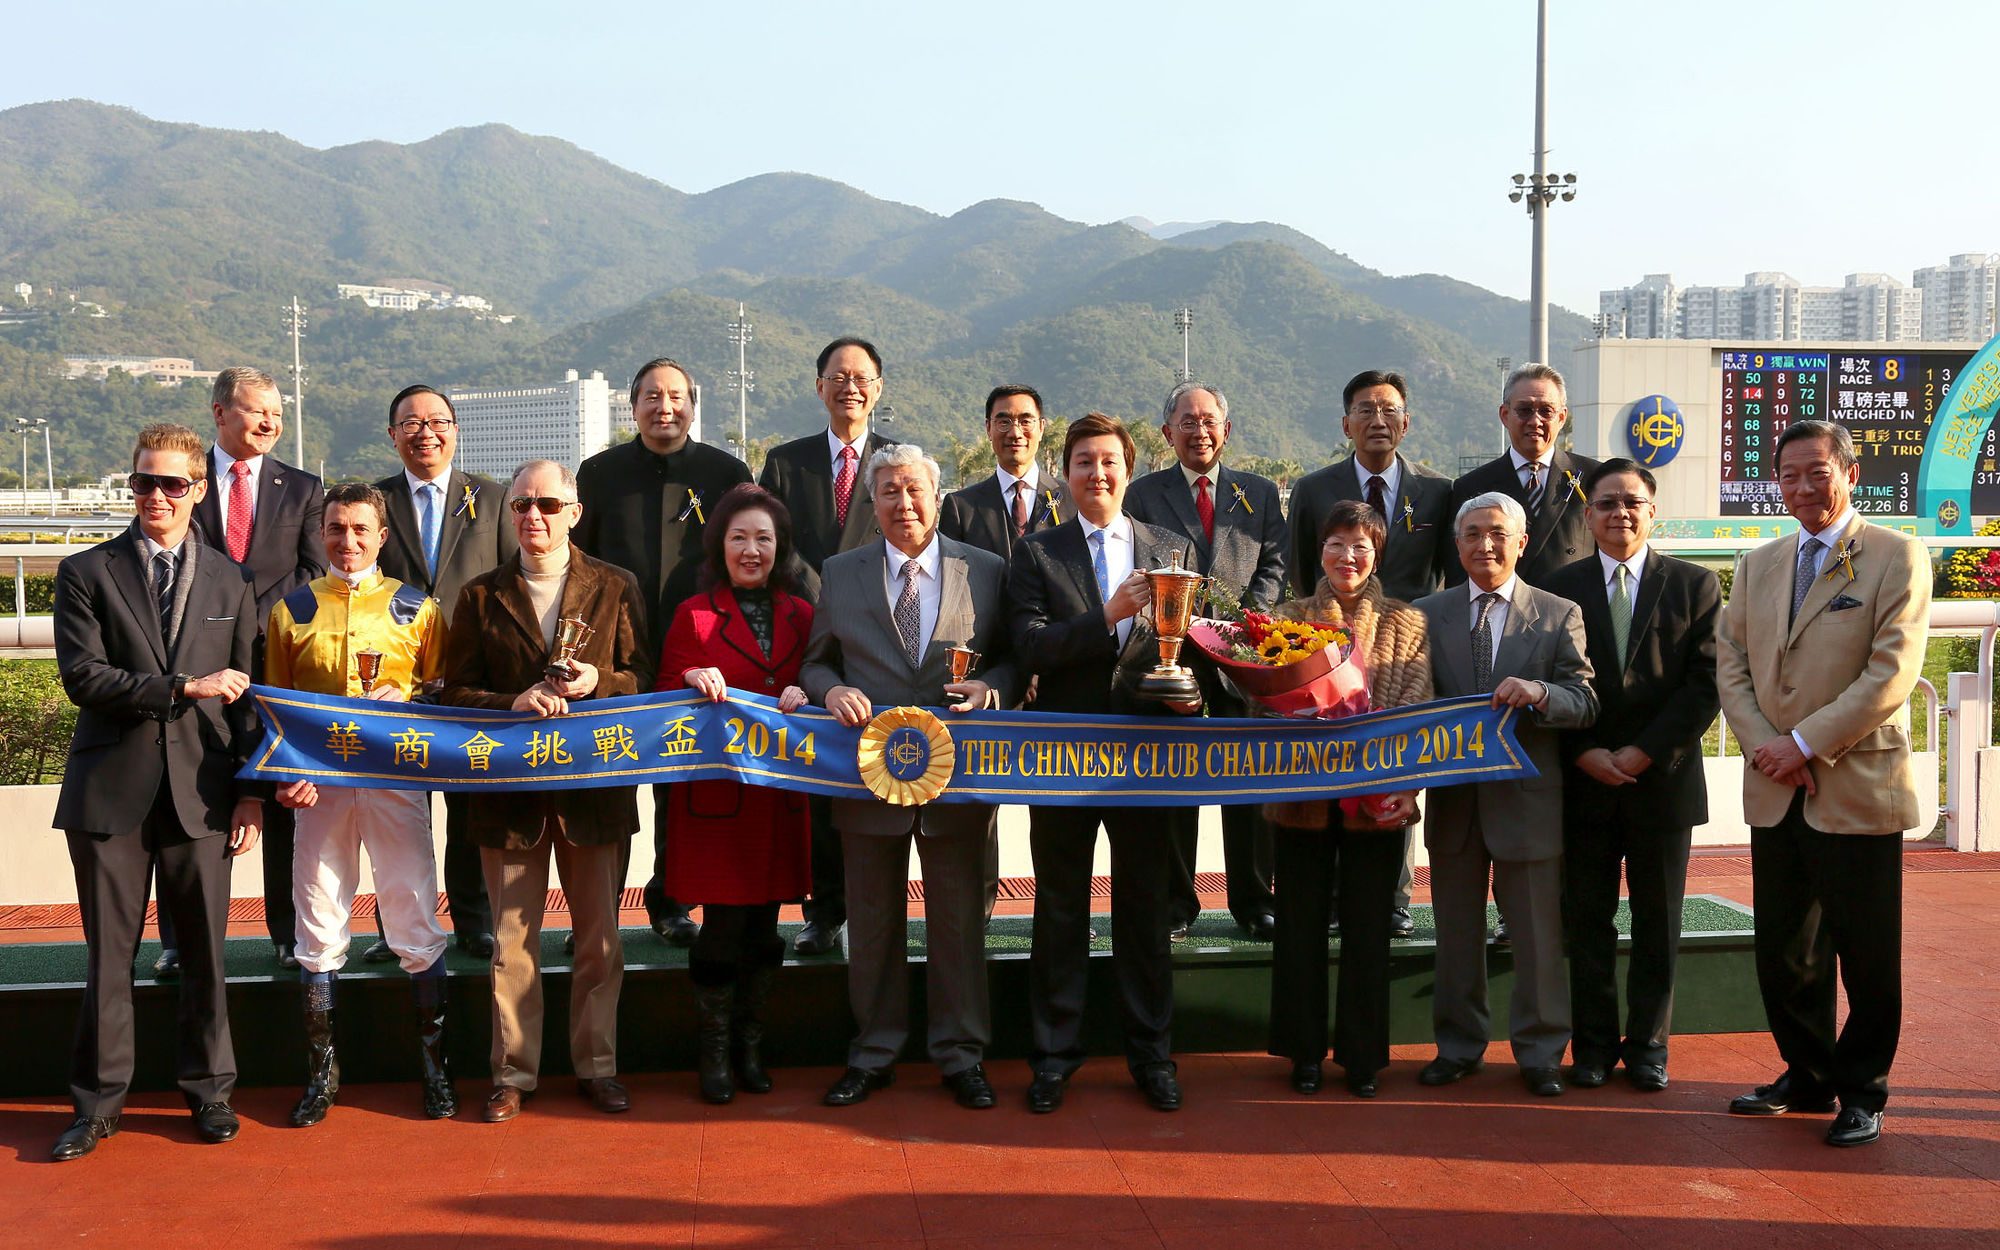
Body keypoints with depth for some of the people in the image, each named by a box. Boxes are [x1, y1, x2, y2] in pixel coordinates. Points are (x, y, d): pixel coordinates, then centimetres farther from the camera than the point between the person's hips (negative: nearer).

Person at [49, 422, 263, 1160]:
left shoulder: (229, 583, 11)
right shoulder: (86, 574, 4)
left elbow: (244, 692, 10)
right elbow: (82, 677, -8)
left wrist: (251, 790, 5)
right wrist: (183, 688, -15)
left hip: (200, 791, 1)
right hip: (112, 792, -1)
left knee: (203, 950, 6)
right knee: (109, 954, 5)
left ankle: (208, 1091, 21)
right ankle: (98, 1102, 17)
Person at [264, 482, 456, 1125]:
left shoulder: (416, 607, 8)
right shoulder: (293, 609, 11)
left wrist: (405, 698, -11)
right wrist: (285, 774, -3)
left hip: (398, 778, -1)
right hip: (318, 782, 1)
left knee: (416, 922, -1)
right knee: (319, 927, 4)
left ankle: (435, 1064, 11)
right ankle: (320, 1071, 16)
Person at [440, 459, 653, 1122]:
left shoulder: (617, 588, 4)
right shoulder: (480, 596, 6)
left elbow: (644, 678, 4)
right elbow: (456, 693, 3)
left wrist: (598, 683, -16)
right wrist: (514, 704, -15)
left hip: (594, 786, 0)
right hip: (509, 790, 0)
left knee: (600, 938, 7)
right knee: (512, 942, 6)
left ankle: (597, 1066, 20)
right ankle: (513, 1072, 17)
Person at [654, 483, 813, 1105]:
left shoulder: (800, 616, 12)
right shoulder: (693, 615, 1)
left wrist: (804, 697, -10)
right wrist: (693, 682, -21)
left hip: (779, 794, 4)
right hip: (715, 793, -3)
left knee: (764, 923, 9)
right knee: (723, 924, -2)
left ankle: (751, 1044, 23)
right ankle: (714, 1049, 13)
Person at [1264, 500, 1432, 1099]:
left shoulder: (1406, 623, 5)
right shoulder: (1288, 617, 6)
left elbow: (1418, 711, -3)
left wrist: (1402, 783, -17)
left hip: (1378, 797, 0)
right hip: (1303, 795, 0)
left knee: (1368, 929, 7)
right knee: (1301, 925, 7)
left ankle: (1362, 1055, 19)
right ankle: (1305, 1050, 21)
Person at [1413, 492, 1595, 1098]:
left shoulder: (1559, 615, 2)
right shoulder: (1426, 614, 7)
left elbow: (1586, 702, -5)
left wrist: (1539, 693, -25)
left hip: (1528, 797, -2)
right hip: (1452, 796, 2)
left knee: (1538, 933, 6)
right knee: (1457, 931, 12)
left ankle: (1540, 1052, 20)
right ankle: (1459, 1046, 25)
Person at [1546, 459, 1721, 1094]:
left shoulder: (1695, 584, 3)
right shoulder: (1561, 587, 5)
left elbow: (1706, 683, -4)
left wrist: (1645, 752, -12)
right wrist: (1584, 754, -10)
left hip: (1663, 779, 0)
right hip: (1584, 781, 0)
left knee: (1658, 923, 8)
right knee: (1588, 921, 6)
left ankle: (1648, 1046, 19)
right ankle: (1594, 1046, 16)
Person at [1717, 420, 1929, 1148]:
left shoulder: (1896, 558, -3)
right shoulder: (1759, 566, 14)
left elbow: (1892, 673, -12)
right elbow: (1731, 666, 9)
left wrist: (1806, 744, -15)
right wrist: (1763, 747, -6)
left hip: (1856, 789, -5)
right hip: (1775, 794, 5)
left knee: (1867, 954, 3)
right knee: (1782, 952, 12)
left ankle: (1862, 1092, 19)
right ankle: (1808, 1075, 28)